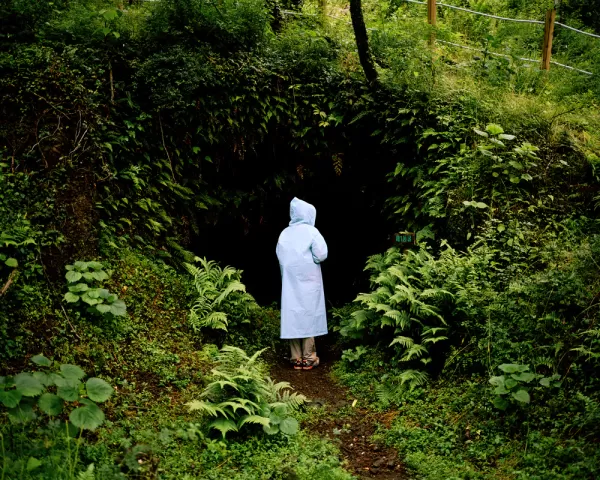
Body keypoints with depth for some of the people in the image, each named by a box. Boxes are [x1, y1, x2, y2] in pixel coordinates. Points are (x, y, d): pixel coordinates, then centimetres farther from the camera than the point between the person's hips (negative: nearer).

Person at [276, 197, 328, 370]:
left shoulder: (284, 234, 6)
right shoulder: (311, 231, -7)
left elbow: (280, 258, 8)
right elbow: (321, 254, -14)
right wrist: (311, 259, 5)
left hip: (290, 282, 4)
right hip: (308, 282, -4)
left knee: (293, 317, 5)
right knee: (308, 316, 3)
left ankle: (296, 358, 7)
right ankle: (308, 358, 6)